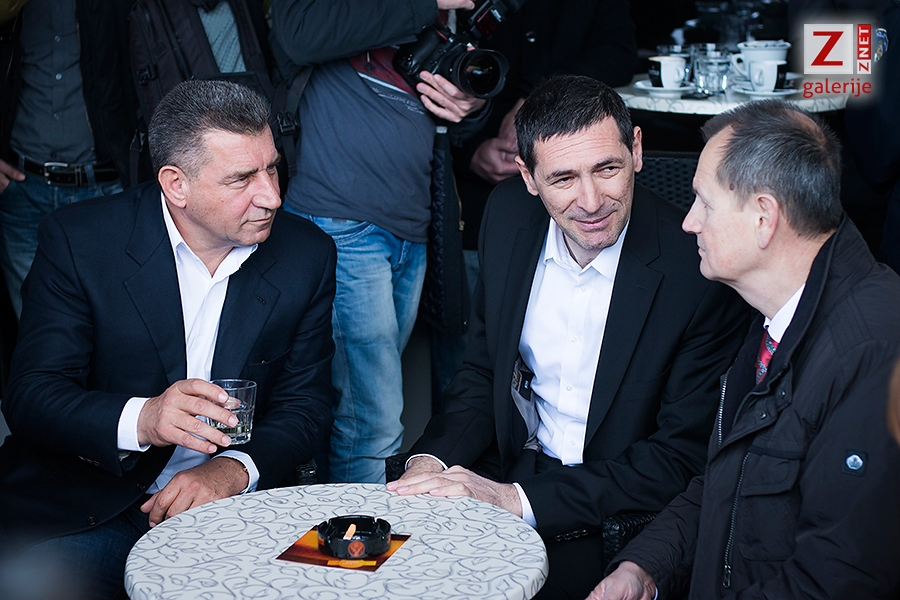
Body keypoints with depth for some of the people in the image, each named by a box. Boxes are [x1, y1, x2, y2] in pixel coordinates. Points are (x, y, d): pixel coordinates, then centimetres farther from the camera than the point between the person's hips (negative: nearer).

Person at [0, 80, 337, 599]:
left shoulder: (307, 255, 0)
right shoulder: (79, 240, -8)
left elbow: (306, 404, 3)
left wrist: (234, 470, -17)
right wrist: (140, 419, -30)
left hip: (229, 505, 3)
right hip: (84, 508, -2)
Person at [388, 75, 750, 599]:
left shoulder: (701, 271, -20)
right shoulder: (509, 215, -3)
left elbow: (682, 458, -16)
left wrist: (519, 499, -22)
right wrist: (432, 459, -9)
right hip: (509, 472, 5)